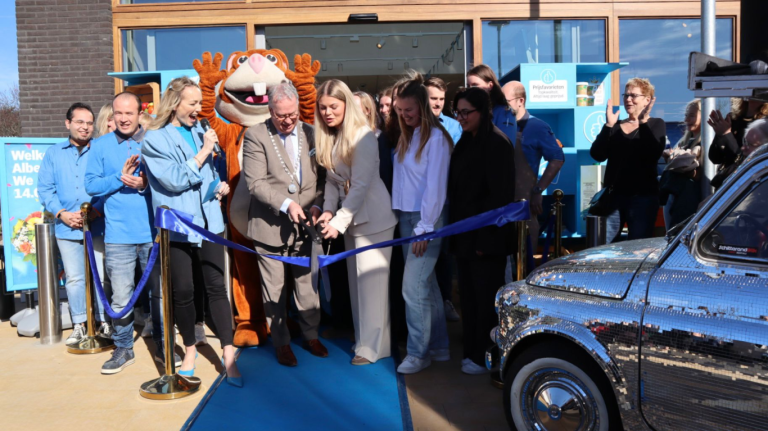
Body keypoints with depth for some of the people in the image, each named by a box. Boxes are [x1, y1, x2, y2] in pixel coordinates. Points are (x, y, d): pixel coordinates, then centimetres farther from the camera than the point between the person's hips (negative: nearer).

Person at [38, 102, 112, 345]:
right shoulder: (54, 153, 10)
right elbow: (45, 188, 6)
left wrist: (95, 210, -17)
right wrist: (62, 213, -8)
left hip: (98, 226, -2)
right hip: (67, 228, 3)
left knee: (101, 276, 0)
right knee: (74, 278, 9)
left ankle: (105, 322, 13)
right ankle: (79, 325, 20)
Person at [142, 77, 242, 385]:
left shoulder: (200, 132, 13)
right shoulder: (155, 139, -4)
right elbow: (174, 180, -13)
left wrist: (220, 184, 7)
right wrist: (203, 152, -13)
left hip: (209, 221, 4)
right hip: (178, 227, -3)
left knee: (216, 287, -1)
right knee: (183, 291, 7)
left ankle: (229, 357, 3)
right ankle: (190, 350, 28)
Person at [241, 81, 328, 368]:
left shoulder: (310, 133, 6)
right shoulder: (256, 136, -5)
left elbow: (321, 177, 10)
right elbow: (255, 183, -13)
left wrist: (316, 205, -6)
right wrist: (286, 204, -21)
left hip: (304, 225, 3)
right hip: (270, 226, -3)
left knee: (307, 285, 12)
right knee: (274, 291, 8)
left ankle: (311, 335, 31)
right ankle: (282, 343, 25)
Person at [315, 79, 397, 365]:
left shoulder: (363, 137, -17)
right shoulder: (329, 137, 7)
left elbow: (360, 185, -21)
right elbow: (333, 180, 8)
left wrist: (339, 221, -23)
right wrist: (328, 210, -7)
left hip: (373, 218, -8)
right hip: (350, 218, 8)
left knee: (371, 281, -2)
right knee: (356, 281, 13)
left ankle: (374, 346, 9)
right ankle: (363, 339, 25)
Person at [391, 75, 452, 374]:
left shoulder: (436, 137, -10)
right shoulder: (405, 137, 14)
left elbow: (436, 187, -14)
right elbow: (401, 180, 10)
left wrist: (424, 228, -16)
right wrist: (404, 221, 2)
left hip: (426, 218, -8)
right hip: (405, 216, 8)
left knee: (413, 286, -7)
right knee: (426, 284, 12)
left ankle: (418, 352, 5)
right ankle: (439, 346, 23)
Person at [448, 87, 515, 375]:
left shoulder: (496, 143, -12)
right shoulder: (465, 143, 14)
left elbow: (501, 195, -17)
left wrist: (487, 238, -19)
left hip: (486, 236, -8)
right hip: (464, 236, 8)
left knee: (486, 297, 0)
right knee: (469, 295, 12)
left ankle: (486, 356, 11)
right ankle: (472, 350, 22)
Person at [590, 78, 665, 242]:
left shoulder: (656, 125, 5)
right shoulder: (615, 126, 13)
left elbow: (653, 154, -16)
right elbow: (597, 155, -4)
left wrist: (643, 123, -18)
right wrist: (608, 125, -11)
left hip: (643, 196, -3)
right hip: (614, 194, 3)